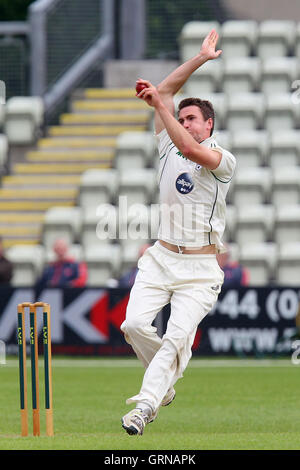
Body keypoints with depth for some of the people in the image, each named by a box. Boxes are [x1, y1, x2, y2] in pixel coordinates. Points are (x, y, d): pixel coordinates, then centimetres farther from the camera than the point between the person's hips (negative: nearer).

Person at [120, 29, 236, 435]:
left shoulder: (223, 160, -6)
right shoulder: (169, 150, 10)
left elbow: (191, 149, -28)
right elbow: (166, 90, 11)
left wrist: (159, 104, -28)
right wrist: (201, 58, 9)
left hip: (200, 268, -5)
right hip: (161, 257, 5)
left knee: (177, 336, -17)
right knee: (135, 324, -12)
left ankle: (146, 404, -15)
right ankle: (166, 384, 10)